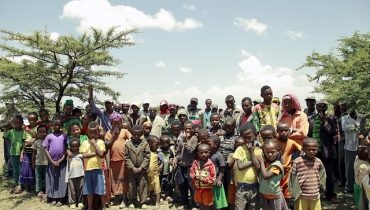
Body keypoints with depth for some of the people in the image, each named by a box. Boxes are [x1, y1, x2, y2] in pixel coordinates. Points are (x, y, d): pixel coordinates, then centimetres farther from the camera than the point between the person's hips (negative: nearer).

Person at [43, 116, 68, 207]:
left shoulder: (64, 136, 2)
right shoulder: (49, 136, 2)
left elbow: (66, 148, 1)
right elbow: (46, 150, 1)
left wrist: (61, 160, -8)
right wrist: (52, 161, -6)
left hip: (61, 162, -1)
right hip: (52, 162, 1)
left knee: (61, 180, 3)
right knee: (52, 180, 7)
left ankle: (60, 199, 12)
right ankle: (53, 198, 19)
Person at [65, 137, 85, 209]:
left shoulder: (81, 154, 1)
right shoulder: (69, 155, 5)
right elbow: (67, 167, 7)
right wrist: (66, 178, 4)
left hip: (80, 175, -1)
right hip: (71, 175, 1)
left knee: (80, 189, 6)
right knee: (72, 190, 5)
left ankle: (80, 202, 19)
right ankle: (72, 202, 16)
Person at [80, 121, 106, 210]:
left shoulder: (100, 142, -2)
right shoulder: (85, 142, 4)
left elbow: (101, 154, -15)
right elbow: (84, 155, -7)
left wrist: (94, 143, -12)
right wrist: (95, 153, -13)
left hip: (98, 168, -2)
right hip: (88, 169, 2)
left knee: (101, 190, 4)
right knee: (89, 191, 12)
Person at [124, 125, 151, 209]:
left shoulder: (145, 143, -4)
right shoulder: (128, 144, -2)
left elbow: (147, 157, -7)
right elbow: (126, 157, -4)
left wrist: (141, 167, -13)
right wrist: (132, 167, -12)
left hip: (142, 170, -1)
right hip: (131, 170, 1)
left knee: (142, 186, 6)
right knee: (132, 187, 12)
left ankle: (143, 202, 17)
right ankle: (132, 201, 27)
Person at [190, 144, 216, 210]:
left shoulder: (210, 164, -16)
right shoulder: (196, 163, -1)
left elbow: (213, 177, -17)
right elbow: (191, 172, 4)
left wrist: (204, 180, -24)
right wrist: (194, 177, -15)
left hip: (207, 188, -5)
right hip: (198, 187, 5)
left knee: (208, 205, 10)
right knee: (200, 204, 21)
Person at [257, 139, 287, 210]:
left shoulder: (277, 165, -21)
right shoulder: (265, 162, 0)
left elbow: (265, 176, -27)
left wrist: (262, 162, -19)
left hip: (274, 196, -6)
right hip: (264, 195, 6)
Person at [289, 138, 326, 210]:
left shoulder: (318, 161, 0)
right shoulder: (297, 161, -14)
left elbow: (322, 172, 20)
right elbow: (293, 177, -8)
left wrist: (320, 184, 11)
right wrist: (295, 192, -9)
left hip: (315, 196, 4)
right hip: (302, 196, -4)